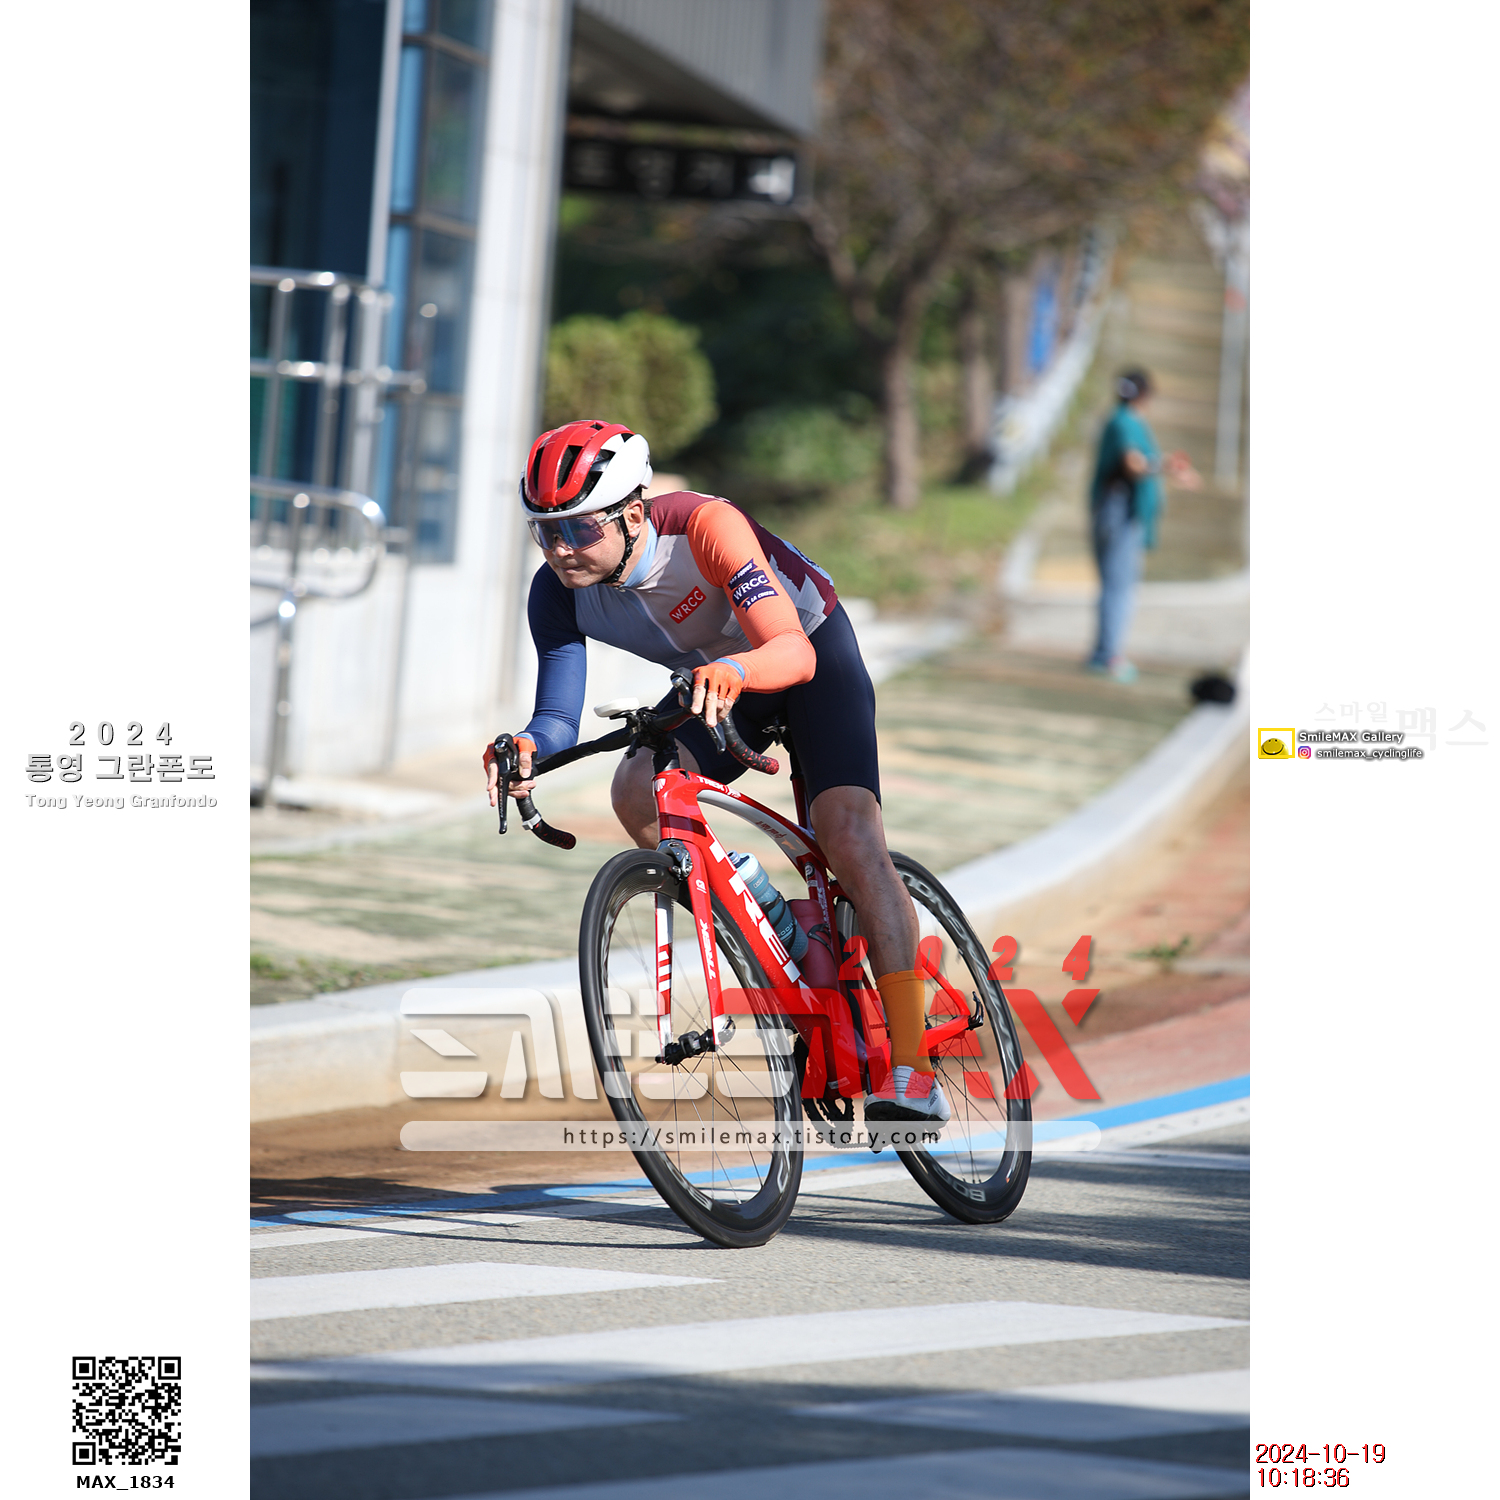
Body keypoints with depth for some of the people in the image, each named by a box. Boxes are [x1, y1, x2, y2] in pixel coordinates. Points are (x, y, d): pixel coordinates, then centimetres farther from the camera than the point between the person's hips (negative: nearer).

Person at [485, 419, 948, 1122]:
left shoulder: (705, 525, -36)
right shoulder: (558, 591, -20)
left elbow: (794, 651, -45)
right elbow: (559, 715, -22)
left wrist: (737, 670, -67)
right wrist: (529, 748, -46)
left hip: (815, 658, -5)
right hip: (718, 682, 5)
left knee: (849, 835, -24)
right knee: (637, 792, -24)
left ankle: (913, 1072, -25)